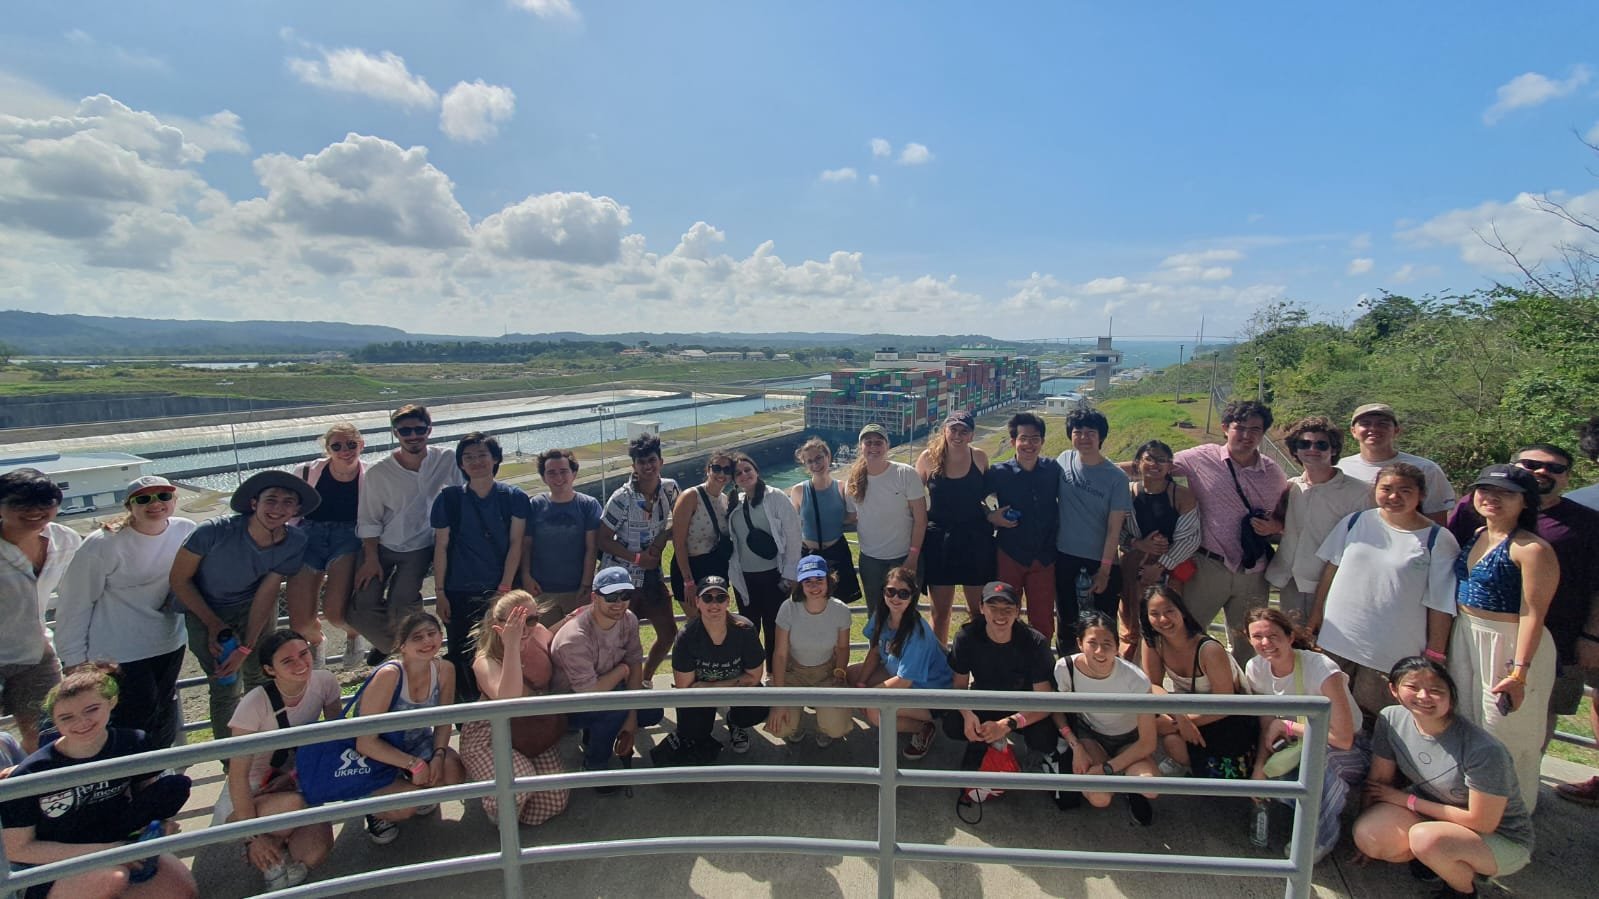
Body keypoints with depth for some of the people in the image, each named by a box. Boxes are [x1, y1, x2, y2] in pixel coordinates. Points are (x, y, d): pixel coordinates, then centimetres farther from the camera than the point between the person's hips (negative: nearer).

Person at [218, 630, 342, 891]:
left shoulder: (324, 682, -15)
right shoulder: (255, 704, -26)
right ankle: (261, 851, -2)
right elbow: (238, 774, -22)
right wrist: (253, 837, -21)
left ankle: (277, 840, 10)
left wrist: (296, 773, -9)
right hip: (252, 792, -2)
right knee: (292, 806, -36)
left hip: (298, 783, 3)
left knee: (314, 855, -23)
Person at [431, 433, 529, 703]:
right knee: (461, 656, 5)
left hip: (499, 591, -1)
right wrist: (440, 593, 0)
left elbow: (516, 544, -3)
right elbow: (441, 547, 2)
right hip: (459, 593, 1)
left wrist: (504, 589, -8)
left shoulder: (514, 497, -1)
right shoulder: (449, 498, 0)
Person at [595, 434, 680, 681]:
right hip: (621, 576, -5)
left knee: (669, 633, 11)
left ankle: (645, 679, 33)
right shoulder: (622, 498, -18)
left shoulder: (669, 488, -5)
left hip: (652, 575, 5)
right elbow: (601, 540, -13)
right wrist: (637, 557, -17)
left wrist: (662, 537, -8)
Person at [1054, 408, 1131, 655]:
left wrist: (1104, 570, -12)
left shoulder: (1116, 477, -12)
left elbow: (1114, 529, -11)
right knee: (1066, 621, 18)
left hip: (1099, 561, -3)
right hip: (1064, 557, 3)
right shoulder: (1064, 460, -4)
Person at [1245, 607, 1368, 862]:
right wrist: (1259, 768, -18)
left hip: (1350, 754, -5)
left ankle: (1321, 837, -15)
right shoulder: (1256, 669, -11)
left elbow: (1343, 739, -28)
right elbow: (1267, 728, -4)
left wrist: (1287, 725, -21)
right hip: (1299, 747, 6)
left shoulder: (1322, 670, -28)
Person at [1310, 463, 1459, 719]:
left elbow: (1441, 603, -4)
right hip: (1337, 641, 3)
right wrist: (1315, 616, 9)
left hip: (1393, 654, -3)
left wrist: (1434, 654, -3)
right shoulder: (1354, 522, 3)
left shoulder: (1438, 540, -5)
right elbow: (1331, 569, 9)